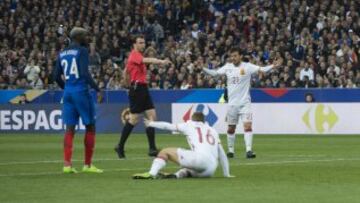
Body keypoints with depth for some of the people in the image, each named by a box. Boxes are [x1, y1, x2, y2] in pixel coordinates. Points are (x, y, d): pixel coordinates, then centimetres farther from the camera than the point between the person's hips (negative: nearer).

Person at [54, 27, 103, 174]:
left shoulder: (62, 53, 13)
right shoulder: (82, 51, -7)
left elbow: (56, 76, 13)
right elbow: (85, 73, -17)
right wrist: (97, 89, -12)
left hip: (68, 92, 6)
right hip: (81, 91, -6)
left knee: (70, 128, 5)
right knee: (90, 127, 5)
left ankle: (67, 164, -4)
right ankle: (87, 164, 5)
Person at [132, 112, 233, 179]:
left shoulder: (190, 125, 20)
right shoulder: (213, 131, 32)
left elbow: (168, 126, 25)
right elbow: (222, 155, 31)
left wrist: (151, 123, 40)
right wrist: (227, 174, 38)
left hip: (200, 158, -5)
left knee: (165, 152, 7)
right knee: (187, 171, 32)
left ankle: (152, 173, -20)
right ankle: (177, 175, -5)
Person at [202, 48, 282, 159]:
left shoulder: (247, 66, -7)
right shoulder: (228, 67, 3)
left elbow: (262, 69, -16)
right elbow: (214, 73, 9)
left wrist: (273, 66, -32)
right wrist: (202, 68, -4)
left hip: (245, 102, -3)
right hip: (232, 103, 3)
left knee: (248, 126, -16)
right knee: (231, 128, 10)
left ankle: (249, 150, -17)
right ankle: (230, 150, 25)